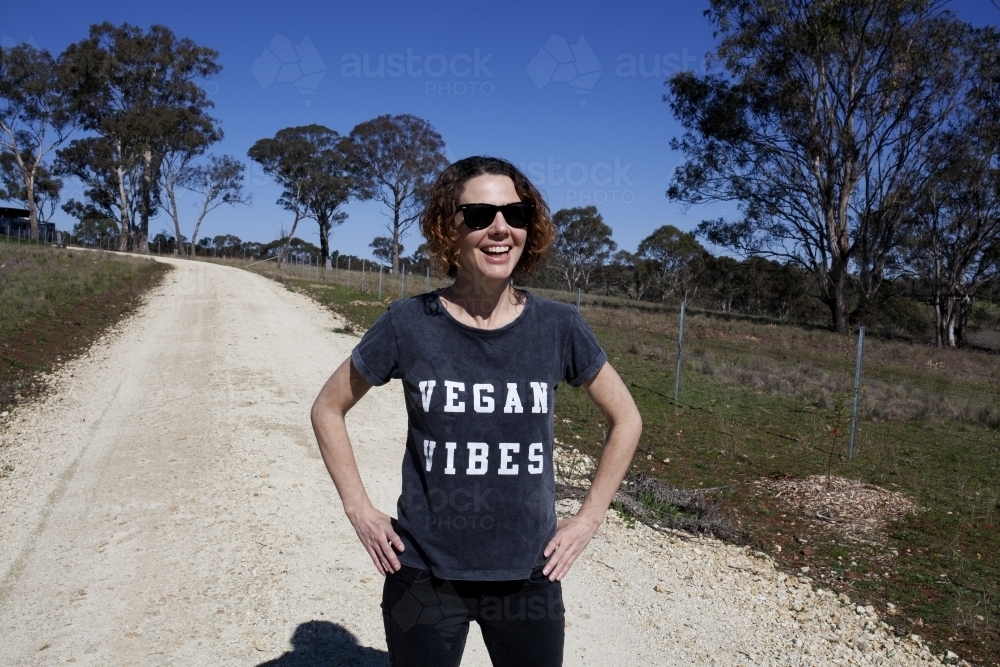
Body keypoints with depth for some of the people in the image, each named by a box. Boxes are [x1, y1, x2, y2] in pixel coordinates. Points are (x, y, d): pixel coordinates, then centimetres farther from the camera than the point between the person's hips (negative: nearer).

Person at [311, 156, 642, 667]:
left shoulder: (558, 328, -8)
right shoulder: (409, 324, -11)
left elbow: (625, 420, 6)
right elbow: (328, 409, 3)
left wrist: (590, 516, 1)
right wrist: (359, 510, -2)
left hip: (529, 576, 1)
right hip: (424, 575, -1)